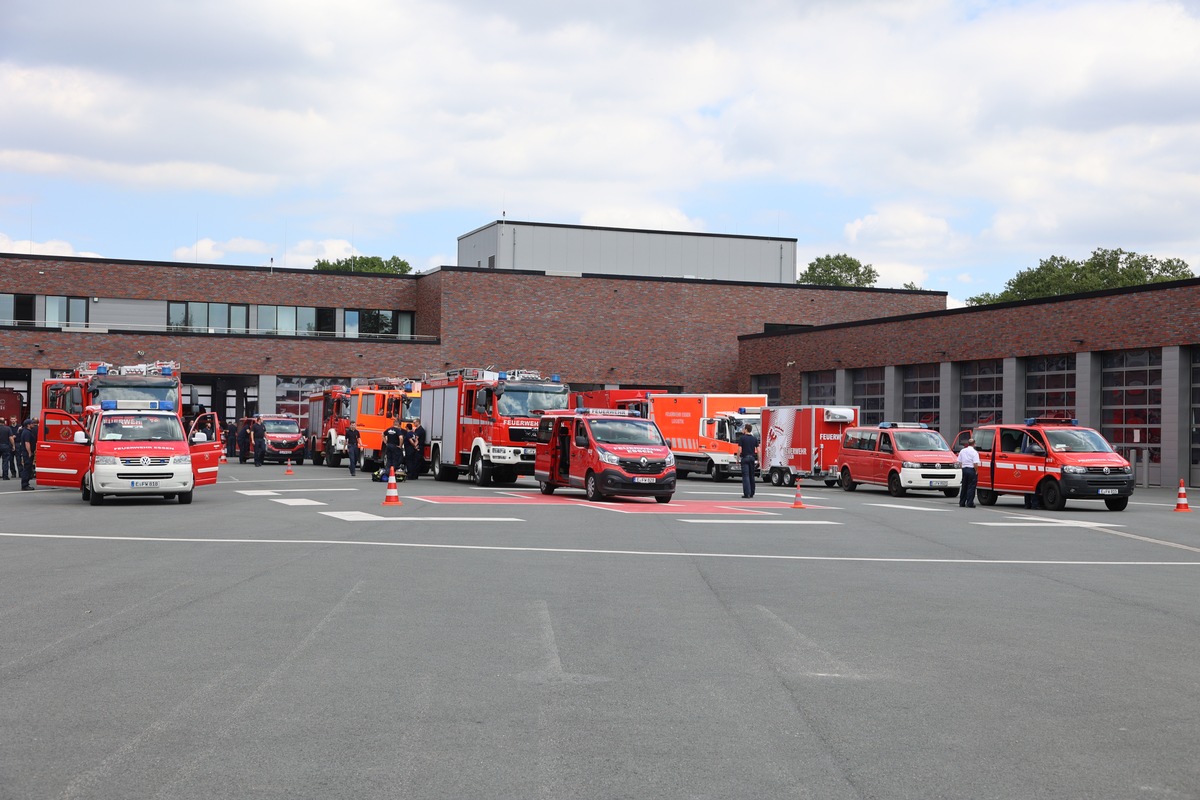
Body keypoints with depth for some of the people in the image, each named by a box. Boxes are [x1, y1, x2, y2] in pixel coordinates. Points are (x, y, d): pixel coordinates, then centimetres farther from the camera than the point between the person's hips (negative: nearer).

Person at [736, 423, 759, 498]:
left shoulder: (742, 438, -7)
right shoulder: (755, 438, 6)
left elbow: (739, 449, -11)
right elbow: (758, 450, 5)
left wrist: (737, 458, -1)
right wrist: (758, 459, 12)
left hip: (745, 458, -4)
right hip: (752, 458, 5)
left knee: (745, 476, -7)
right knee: (751, 476, 13)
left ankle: (747, 493, -15)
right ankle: (752, 493, 16)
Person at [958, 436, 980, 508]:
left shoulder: (962, 451, 8)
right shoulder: (974, 452, -10)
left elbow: (959, 462, 9)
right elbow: (975, 464, -18)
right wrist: (976, 471, -7)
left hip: (964, 469, 6)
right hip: (972, 470, -6)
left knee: (964, 487, 13)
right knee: (971, 487, -1)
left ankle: (962, 503, 15)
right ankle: (969, 503, -4)